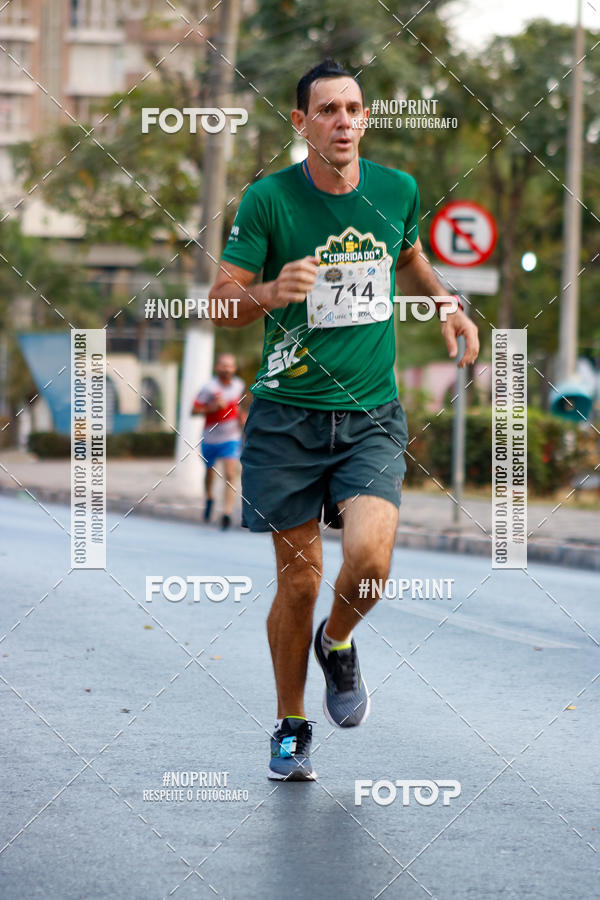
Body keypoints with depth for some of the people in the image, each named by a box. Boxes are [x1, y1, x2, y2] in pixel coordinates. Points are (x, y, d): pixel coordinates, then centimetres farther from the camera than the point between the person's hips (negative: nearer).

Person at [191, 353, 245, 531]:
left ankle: (227, 514, -19)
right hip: (210, 438, -1)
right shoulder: (209, 388, -16)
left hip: (231, 438, 1)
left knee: (230, 475, -16)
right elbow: (194, 410, -15)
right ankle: (209, 499, 49)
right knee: (210, 471, 17)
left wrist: (240, 416, 6)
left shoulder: (239, 385, -1)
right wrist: (213, 407, -28)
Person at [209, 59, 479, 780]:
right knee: (299, 579, 1)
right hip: (288, 415, -2)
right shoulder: (268, 199, -7)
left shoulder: (396, 190, 4)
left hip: (372, 416, 2)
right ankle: (290, 726, 23)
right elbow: (221, 300, -5)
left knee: (369, 555, -20)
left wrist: (447, 306, 9)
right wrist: (271, 294, -26)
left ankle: (338, 643, 14)